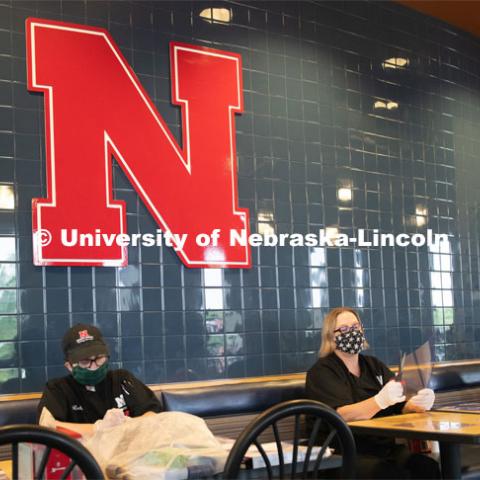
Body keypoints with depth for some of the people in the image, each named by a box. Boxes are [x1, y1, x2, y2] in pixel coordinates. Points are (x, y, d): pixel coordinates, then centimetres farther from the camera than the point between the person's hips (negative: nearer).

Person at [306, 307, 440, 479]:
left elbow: (401, 406, 10)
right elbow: (340, 415, -19)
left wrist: (419, 403, -15)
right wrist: (381, 400, -35)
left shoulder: (374, 365, 17)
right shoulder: (321, 372, -3)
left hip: (387, 448, 6)